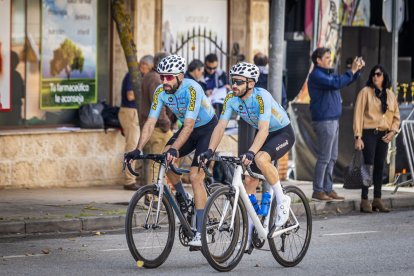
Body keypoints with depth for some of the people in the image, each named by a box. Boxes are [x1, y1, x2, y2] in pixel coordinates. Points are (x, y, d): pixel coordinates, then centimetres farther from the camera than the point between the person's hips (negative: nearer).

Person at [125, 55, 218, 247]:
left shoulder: (192, 89, -32)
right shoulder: (161, 92, -14)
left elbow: (188, 125, -39)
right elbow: (150, 123, -15)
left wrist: (174, 149, -51)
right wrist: (138, 150, -27)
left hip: (208, 128, -6)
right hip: (188, 129, 6)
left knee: (195, 177, -18)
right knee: (166, 159, -20)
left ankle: (201, 232, -16)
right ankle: (183, 198, 4)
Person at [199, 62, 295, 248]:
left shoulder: (261, 97, -31)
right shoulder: (231, 99, -12)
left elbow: (263, 129, -40)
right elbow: (221, 126, -14)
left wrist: (250, 153, -53)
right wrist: (210, 151, -28)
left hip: (283, 133, -7)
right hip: (263, 135, 7)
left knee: (260, 159, -36)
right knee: (249, 180, -1)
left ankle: (282, 200, -15)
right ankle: (248, 235, 5)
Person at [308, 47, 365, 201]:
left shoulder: (327, 74, 18)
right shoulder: (316, 75, -12)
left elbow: (345, 81, 25)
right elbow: (336, 83, -26)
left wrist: (357, 70, 8)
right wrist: (352, 70, -22)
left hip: (333, 120, 10)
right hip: (324, 121, -10)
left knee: (332, 157, 12)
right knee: (324, 157, -8)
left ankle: (328, 189, 17)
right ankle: (318, 191, -5)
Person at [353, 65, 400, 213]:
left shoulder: (390, 95, 12)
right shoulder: (365, 92, -1)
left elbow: (396, 117, 18)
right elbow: (358, 114, -6)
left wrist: (393, 131, -1)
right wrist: (358, 137, -13)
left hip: (384, 136, 4)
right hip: (369, 134, -4)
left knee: (380, 167, 5)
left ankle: (377, 199, 10)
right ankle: (364, 200, -6)